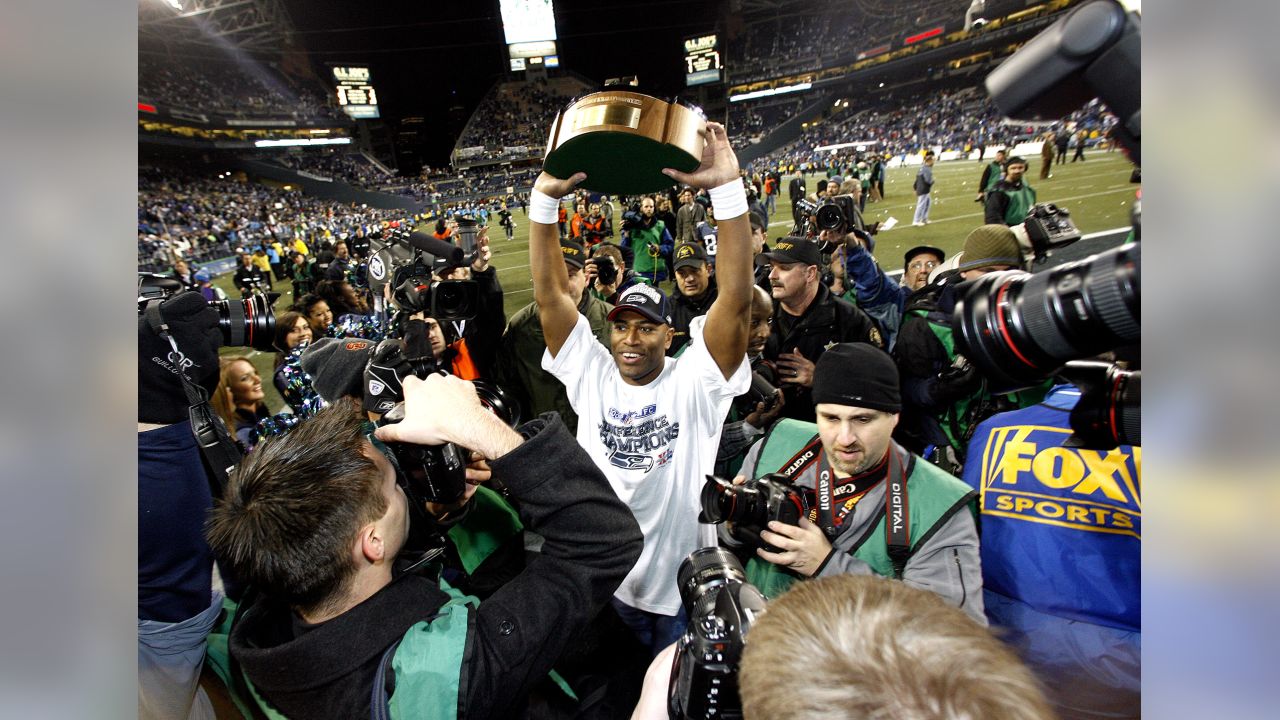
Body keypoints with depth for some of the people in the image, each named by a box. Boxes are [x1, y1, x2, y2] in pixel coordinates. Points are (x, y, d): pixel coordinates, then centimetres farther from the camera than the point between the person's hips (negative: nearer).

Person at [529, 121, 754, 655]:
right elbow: (550, 295, -12)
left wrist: (728, 188, -32)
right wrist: (544, 198, -20)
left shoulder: (693, 382, -14)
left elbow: (736, 300, -25)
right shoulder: (591, 374, -6)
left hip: (684, 590, -2)